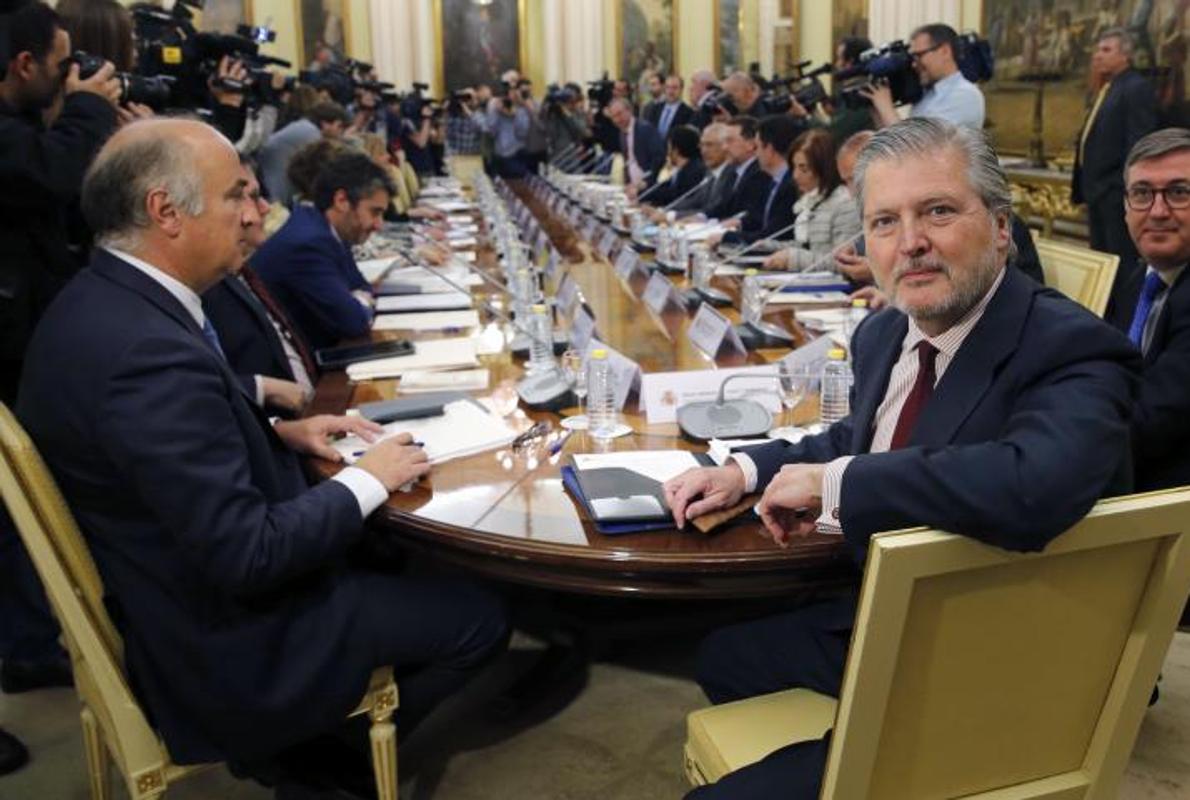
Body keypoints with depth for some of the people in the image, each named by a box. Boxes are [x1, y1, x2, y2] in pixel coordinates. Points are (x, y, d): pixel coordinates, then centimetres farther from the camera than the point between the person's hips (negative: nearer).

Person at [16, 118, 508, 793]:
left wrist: (278, 432, 2)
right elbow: (247, 556, -30)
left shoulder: (100, 302, -2)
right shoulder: (150, 351, -32)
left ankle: (311, 740, 28)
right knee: (479, 618, -1)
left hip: (173, 592, 10)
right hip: (220, 639, -9)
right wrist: (367, 480, -17)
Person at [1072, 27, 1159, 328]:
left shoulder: (1136, 89, -11)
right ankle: (1106, 322, 25)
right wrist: (1084, 187, 13)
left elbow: (1139, 145, -18)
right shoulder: (1108, 89, 17)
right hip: (1099, 192, 10)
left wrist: (1130, 190, -22)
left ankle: (1125, 326, 1)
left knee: (1124, 263, -4)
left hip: (1119, 193, -10)